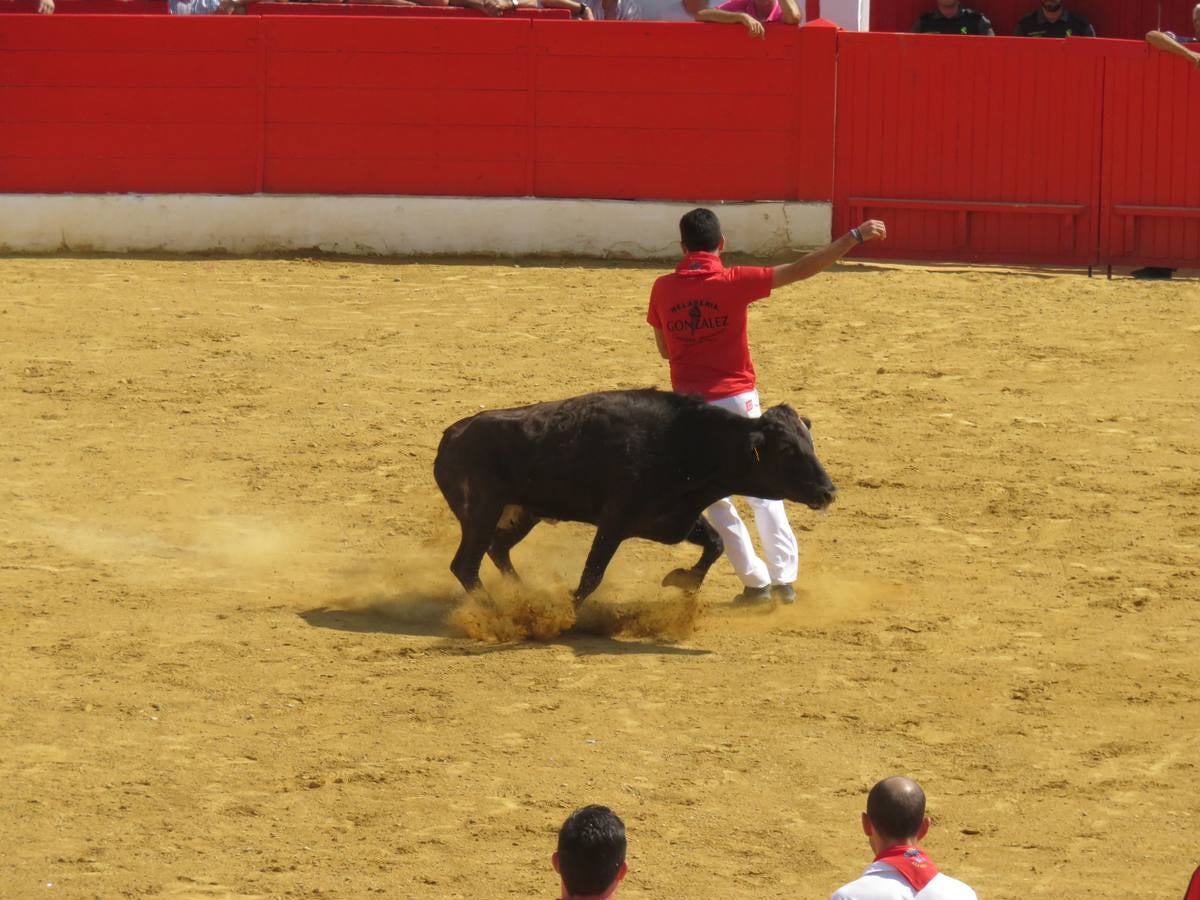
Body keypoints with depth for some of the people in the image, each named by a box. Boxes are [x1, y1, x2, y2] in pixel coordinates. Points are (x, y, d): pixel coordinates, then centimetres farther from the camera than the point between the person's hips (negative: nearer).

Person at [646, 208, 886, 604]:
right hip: (736, 401, -1)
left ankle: (756, 582, 9)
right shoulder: (733, 282, -11)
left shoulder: (663, 289, -3)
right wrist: (856, 236, -12)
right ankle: (784, 579, 6)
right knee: (763, 491, 13)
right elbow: (802, 269, -13)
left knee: (713, 499, 14)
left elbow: (665, 349, 8)